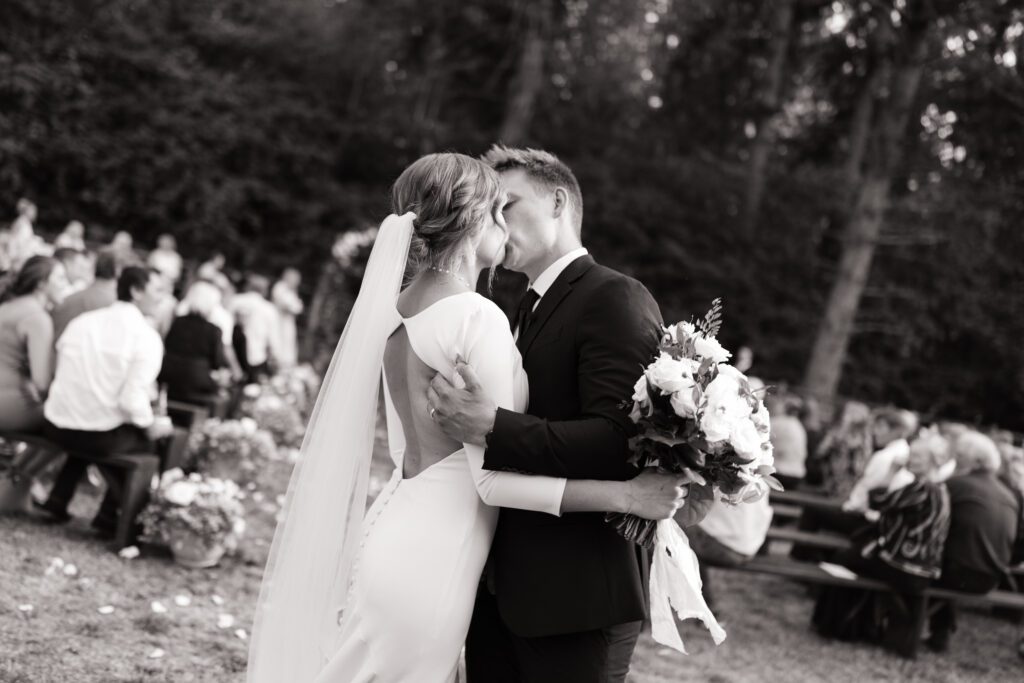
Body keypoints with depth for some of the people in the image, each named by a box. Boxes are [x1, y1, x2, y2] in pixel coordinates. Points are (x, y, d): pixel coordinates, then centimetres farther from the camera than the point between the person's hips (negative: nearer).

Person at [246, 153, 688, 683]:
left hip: (394, 533, 8)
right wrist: (625, 494, -17)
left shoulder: (397, 309, 8)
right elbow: (494, 476, -18)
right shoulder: (478, 317, -16)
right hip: (429, 558, -8)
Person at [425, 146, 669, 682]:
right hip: (501, 588, 8)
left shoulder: (616, 299, -10)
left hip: (575, 596, -8)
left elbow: (617, 442, -22)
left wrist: (491, 428, -27)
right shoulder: (528, 310, 17)